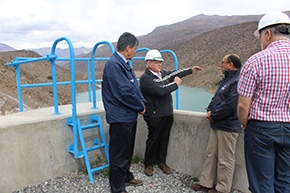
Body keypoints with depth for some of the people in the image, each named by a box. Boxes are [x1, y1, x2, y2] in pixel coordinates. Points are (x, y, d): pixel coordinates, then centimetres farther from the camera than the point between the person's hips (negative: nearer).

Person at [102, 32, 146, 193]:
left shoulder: (124, 63, 12)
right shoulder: (114, 64, -20)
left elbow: (134, 85, 17)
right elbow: (125, 91, -24)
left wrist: (141, 101, 2)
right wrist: (140, 107, -12)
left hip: (129, 115, 10)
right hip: (120, 117, -10)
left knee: (127, 150, 24)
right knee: (119, 154, 3)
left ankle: (126, 177, 42)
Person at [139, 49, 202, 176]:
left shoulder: (162, 73, 10)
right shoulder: (145, 78, -15)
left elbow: (174, 73, 27)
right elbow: (160, 91, -25)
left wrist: (191, 70, 29)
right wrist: (175, 84, -13)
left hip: (167, 113, 7)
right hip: (155, 116, -7)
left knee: (164, 139, 15)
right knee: (153, 140, 5)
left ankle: (162, 161, 31)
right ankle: (148, 164, 23)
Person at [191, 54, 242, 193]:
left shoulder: (238, 81, -16)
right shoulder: (226, 79, 17)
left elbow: (230, 105, -24)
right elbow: (216, 97, 23)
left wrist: (214, 116, -13)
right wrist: (210, 110, 5)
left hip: (228, 127, -10)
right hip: (217, 125, 10)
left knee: (225, 159, 2)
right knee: (211, 154, 15)